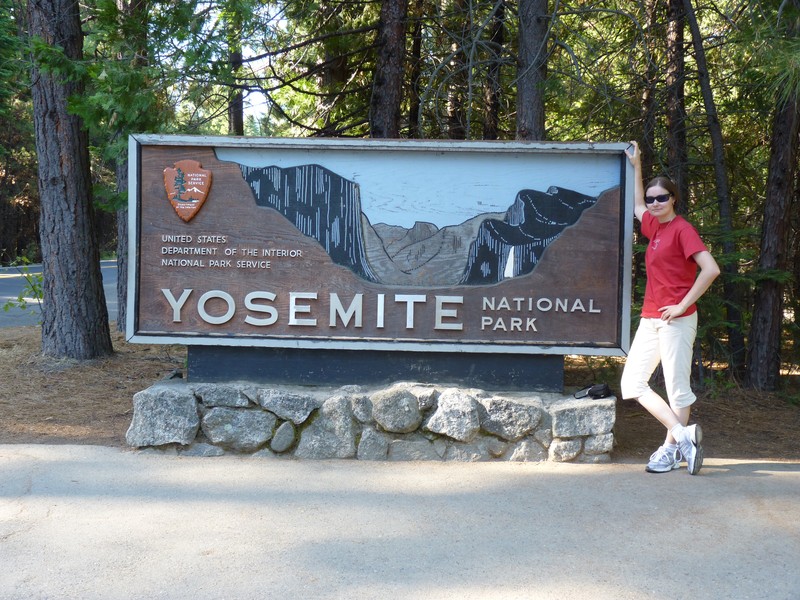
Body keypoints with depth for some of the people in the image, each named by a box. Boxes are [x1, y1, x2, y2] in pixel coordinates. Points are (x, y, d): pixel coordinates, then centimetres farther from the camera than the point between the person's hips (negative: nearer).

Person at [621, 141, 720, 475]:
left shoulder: (682, 228, -9)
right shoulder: (654, 226, 12)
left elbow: (711, 269, -19)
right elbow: (637, 206, 36)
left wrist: (683, 305, -15)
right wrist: (636, 166, 33)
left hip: (676, 320, -9)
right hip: (650, 319, 9)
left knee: (677, 388, 0)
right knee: (632, 384, 5)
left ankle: (671, 449, 9)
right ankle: (683, 434, 7)